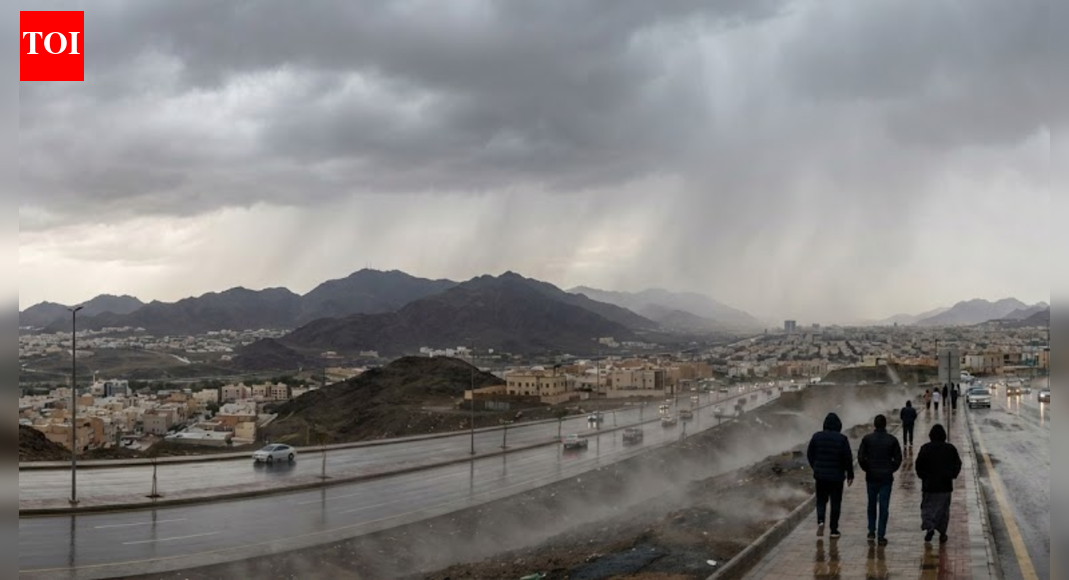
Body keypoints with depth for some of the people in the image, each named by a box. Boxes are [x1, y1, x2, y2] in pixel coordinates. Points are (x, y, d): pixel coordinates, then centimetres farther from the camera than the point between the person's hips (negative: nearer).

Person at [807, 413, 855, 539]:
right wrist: (850, 474, 2)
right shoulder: (842, 439, -11)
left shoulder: (817, 437, -3)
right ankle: (834, 530, 11)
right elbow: (848, 458, -9)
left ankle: (820, 520, -10)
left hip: (820, 475, 2)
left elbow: (810, 454, 5)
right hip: (837, 475, -2)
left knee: (821, 500, 15)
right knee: (836, 503, 8)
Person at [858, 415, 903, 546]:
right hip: (886, 477, -1)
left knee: (872, 504, 16)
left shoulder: (867, 439, -5)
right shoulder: (892, 440, -5)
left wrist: (866, 469, 7)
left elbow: (860, 457, -8)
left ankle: (872, 531, 21)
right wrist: (892, 469, 11)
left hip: (871, 477, 1)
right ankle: (881, 535, -1)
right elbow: (898, 458, -3)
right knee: (884, 506, 1)